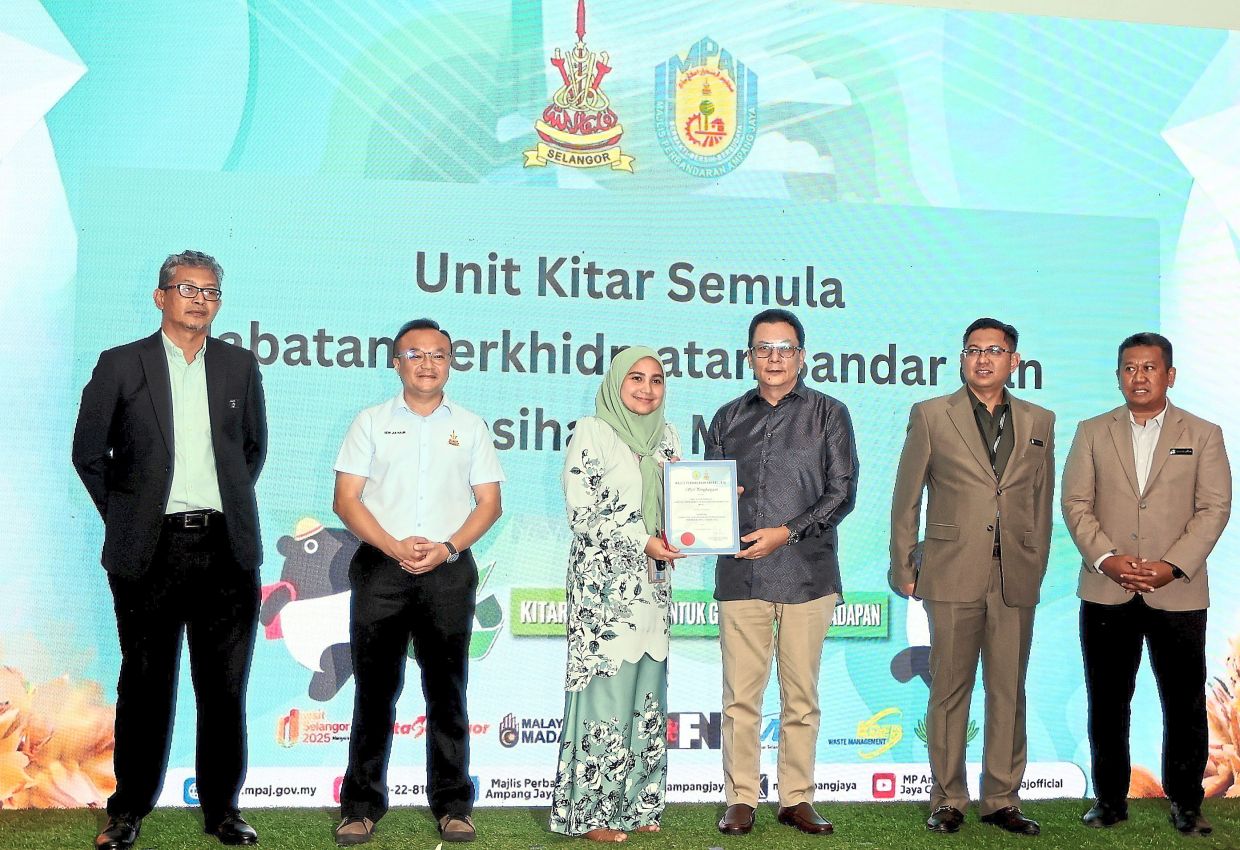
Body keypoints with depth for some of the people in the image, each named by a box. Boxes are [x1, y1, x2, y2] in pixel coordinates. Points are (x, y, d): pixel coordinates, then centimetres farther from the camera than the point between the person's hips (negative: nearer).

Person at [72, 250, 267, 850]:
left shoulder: (240, 367, 10)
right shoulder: (121, 365, 3)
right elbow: (89, 453, 7)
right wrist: (123, 516, 5)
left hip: (226, 549, 2)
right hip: (150, 549, -2)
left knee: (224, 687, 6)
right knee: (145, 686, 6)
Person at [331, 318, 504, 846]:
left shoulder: (470, 426, 12)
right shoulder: (371, 422, 9)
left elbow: (489, 502, 7)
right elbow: (346, 500, 2)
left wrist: (448, 547, -9)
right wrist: (394, 547, -12)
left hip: (449, 570, 1)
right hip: (380, 568, 0)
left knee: (447, 691, 4)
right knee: (374, 689, 2)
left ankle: (452, 803, 12)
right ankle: (361, 804, 10)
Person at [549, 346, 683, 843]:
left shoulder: (666, 436, 14)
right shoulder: (592, 433, -5)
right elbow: (582, 513, -10)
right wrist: (642, 541, -17)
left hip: (652, 583, 6)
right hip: (604, 582, -6)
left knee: (647, 694, 8)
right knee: (607, 689, -7)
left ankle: (636, 803, 17)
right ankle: (591, 812, 2)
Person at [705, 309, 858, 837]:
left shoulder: (828, 414, 6)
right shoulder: (728, 418, 14)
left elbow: (842, 491, -1)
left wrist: (788, 533, -11)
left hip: (808, 573, -1)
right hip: (740, 575, 1)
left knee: (801, 695, 4)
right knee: (740, 696, 1)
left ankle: (797, 800, 14)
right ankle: (740, 801, 9)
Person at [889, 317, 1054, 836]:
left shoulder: (1039, 422, 12)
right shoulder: (931, 415, 4)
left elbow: (1043, 502, 15)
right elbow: (906, 498, 5)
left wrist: (1036, 568, 11)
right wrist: (902, 570, 3)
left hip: (1015, 581, 2)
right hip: (953, 578, -2)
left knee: (1009, 693, 7)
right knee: (949, 692, 3)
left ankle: (1002, 800, 18)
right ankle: (948, 801, 14)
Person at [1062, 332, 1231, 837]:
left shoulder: (1203, 435, 6)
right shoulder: (1092, 432, 8)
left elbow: (1214, 508, -1)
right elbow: (1076, 503, 3)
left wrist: (1173, 566, -13)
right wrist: (1107, 558, -12)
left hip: (1178, 592, -1)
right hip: (1106, 591, 1)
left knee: (1185, 703, 4)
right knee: (1107, 702, 8)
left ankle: (1185, 804, 18)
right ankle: (1110, 799, 19)